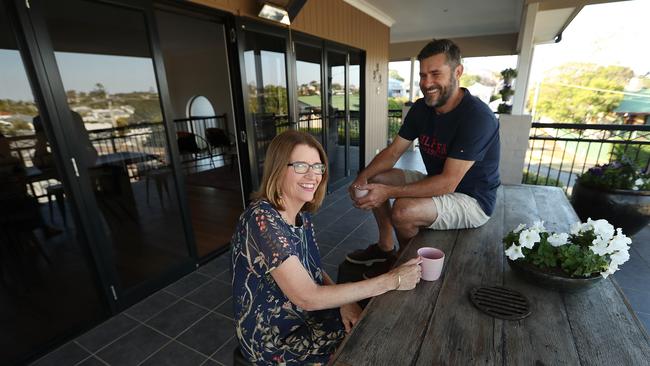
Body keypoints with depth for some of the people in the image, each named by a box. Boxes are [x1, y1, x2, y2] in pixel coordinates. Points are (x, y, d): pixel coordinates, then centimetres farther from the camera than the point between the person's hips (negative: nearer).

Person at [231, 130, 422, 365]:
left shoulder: (301, 213, -4)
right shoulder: (262, 220, -29)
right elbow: (308, 298, -29)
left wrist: (345, 301, -12)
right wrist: (391, 281, -26)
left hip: (305, 314, 6)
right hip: (272, 337, -6)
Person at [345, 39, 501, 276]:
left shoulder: (477, 117, -26)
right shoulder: (422, 107, -3)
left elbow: (448, 183, -31)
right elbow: (393, 151, -1)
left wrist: (388, 192, -34)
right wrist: (363, 177, -19)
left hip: (473, 199, -7)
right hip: (436, 183, 8)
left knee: (403, 210, -31)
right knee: (375, 178, 1)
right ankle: (385, 248, 11)